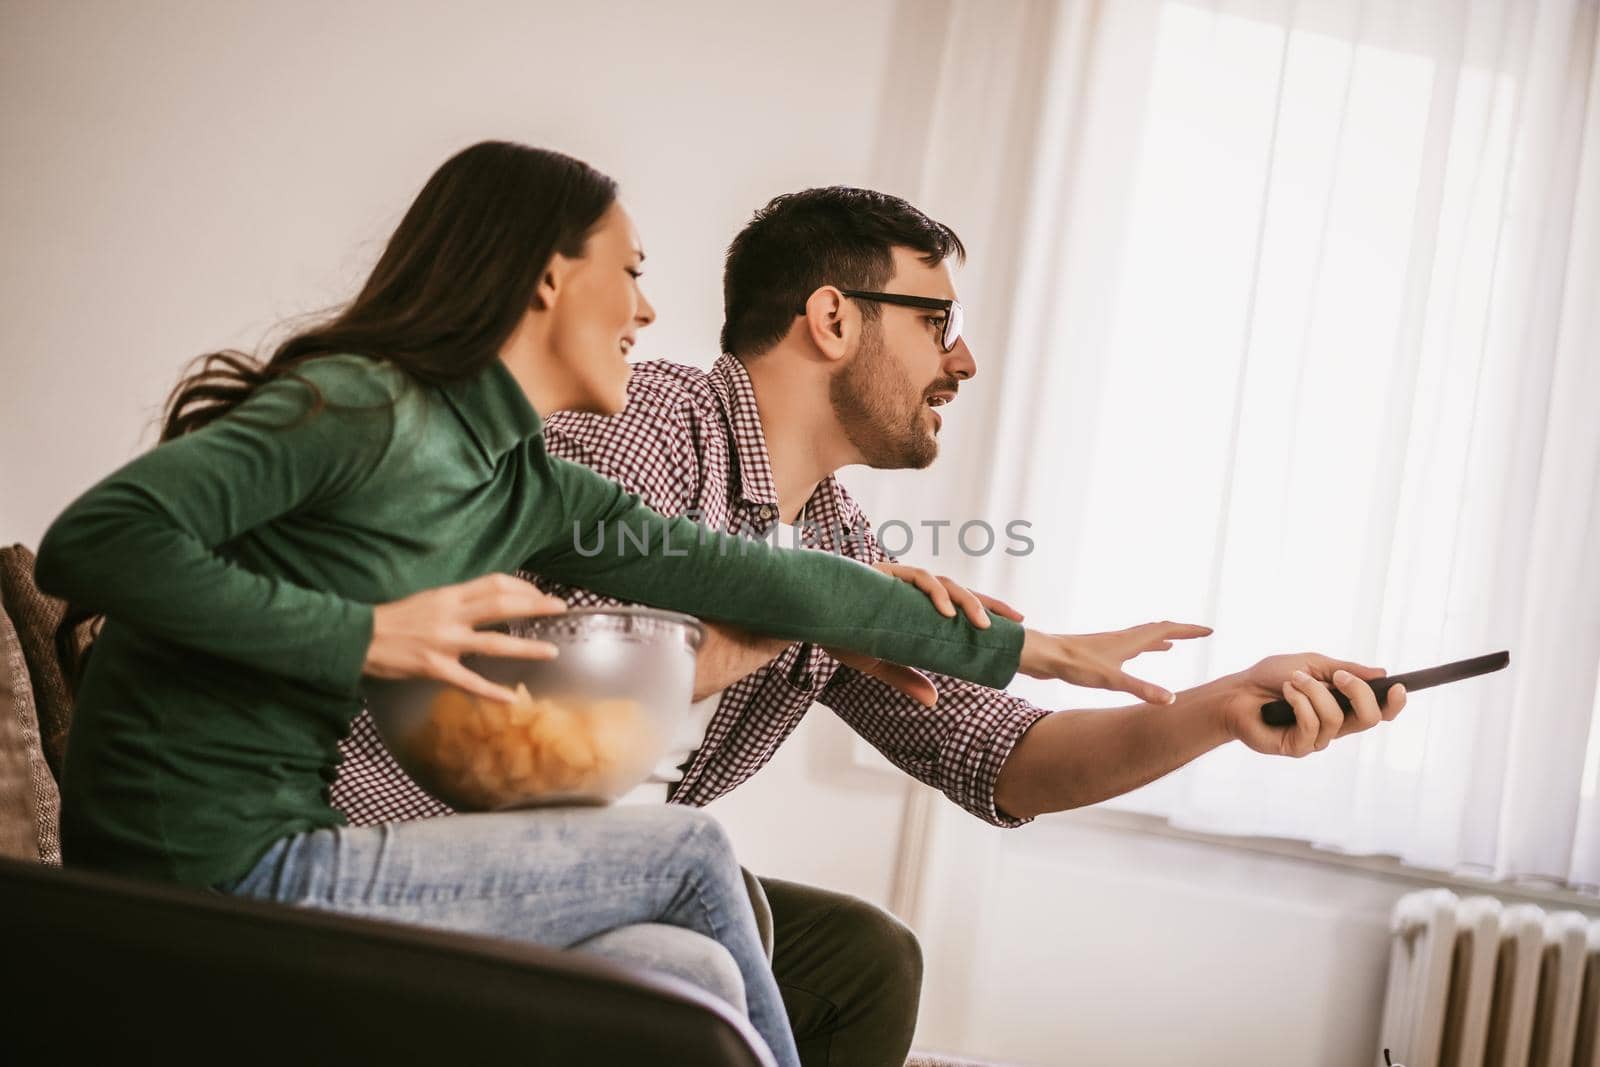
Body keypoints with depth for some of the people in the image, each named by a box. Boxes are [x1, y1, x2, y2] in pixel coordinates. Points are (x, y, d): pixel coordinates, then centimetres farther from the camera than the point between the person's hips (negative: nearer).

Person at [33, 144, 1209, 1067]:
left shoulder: (535, 492, 9)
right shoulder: (363, 404, -15)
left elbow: (750, 576, 9)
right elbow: (94, 541, -21)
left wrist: (1032, 647, 13)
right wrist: (369, 634, -22)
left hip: (277, 852, 8)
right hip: (216, 865, -8)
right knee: (689, 854, -4)